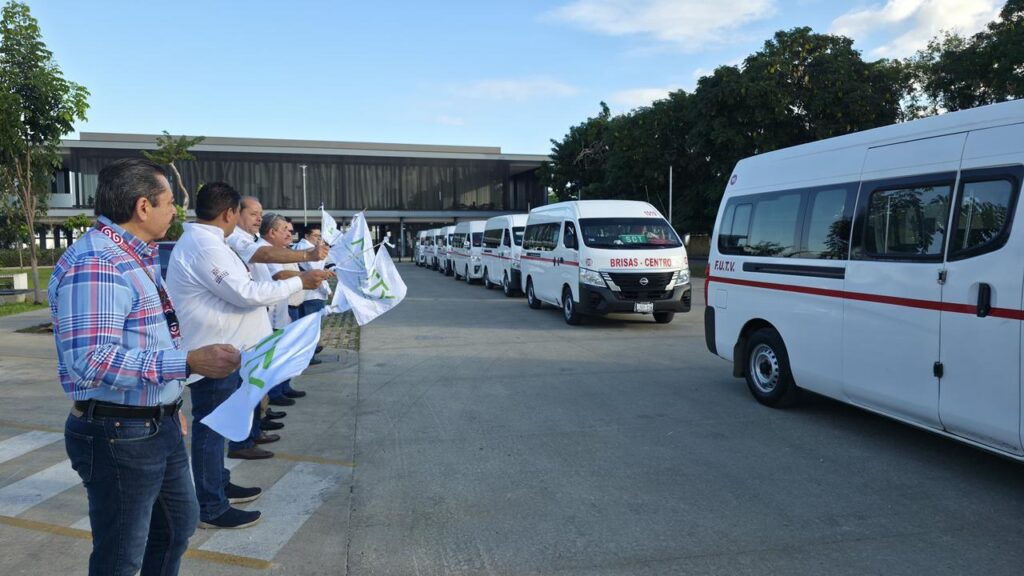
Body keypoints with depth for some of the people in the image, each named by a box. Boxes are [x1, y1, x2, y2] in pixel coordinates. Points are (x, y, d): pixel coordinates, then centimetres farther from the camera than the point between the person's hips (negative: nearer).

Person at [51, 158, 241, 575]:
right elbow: (92, 360, -32)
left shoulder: (134, 258, 11)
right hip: (119, 435, -10)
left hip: (159, 425, 10)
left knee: (178, 523, 26)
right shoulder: (93, 265, -23)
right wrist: (188, 362, -36)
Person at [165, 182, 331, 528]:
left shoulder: (198, 240, 12)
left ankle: (218, 485, 35)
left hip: (218, 348, 11)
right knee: (210, 426, -2)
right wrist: (298, 282, -17)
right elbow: (245, 294, -23)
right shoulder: (205, 247, -22)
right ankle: (211, 509, 9)